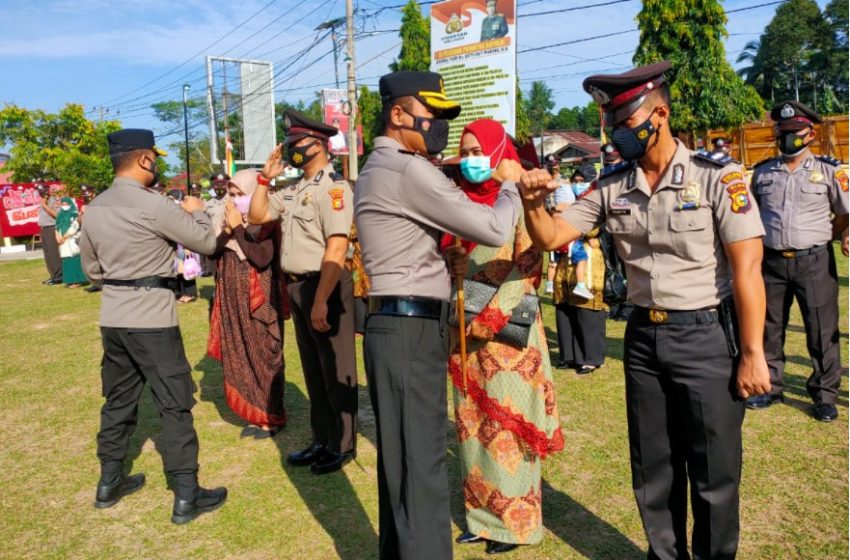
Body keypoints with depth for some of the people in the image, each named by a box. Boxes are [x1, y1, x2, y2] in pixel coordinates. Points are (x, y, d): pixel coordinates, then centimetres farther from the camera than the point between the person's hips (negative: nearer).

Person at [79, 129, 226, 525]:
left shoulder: (94, 209, 7)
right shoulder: (154, 205, -16)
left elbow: (91, 268, 17)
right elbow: (207, 242, -7)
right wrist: (195, 211, 10)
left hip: (113, 318, 8)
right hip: (152, 318, -7)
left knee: (118, 400, 19)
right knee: (175, 405, 0)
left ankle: (109, 482, 32)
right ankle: (186, 497, 6)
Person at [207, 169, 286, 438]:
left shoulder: (268, 223, -11)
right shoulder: (228, 222, 8)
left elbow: (261, 258, -26)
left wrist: (238, 228, -17)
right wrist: (227, 230, -11)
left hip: (260, 301, -7)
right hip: (233, 302, 7)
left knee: (264, 356, 1)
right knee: (239, 358, 11)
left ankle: (272, 417, 14)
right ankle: (255, 415, 24)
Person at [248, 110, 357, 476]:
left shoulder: (333, 187, -14)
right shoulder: (294, 191, 13)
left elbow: (336, 248, -23)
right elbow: (256, 216, 19)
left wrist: (320, 301, -26)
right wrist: (266, 178, 9)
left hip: (325, 287, -9)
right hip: (297, 287, 9)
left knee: (336, 371, 4)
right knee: (313, 370, 17)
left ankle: (343, 445, 20)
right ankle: (322, 440, 32)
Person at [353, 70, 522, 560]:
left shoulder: (379, 168, 19)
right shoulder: (408, 169, -13)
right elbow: (494, 230, -14)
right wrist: (511, 185, 4)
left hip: (401, 324, 10)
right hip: (411, 327, -10)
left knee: (402, 457, 18)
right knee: (422, 463, -4)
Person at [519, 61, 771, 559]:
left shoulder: (716, 176, -10)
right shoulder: (611, 187, 2)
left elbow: (747, 268, -12)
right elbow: (552, 237, 3)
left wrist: (752, 353, -13)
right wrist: (534, 204, -18)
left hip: (706, 337, -4)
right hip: (643, 337, 4)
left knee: (714, 470, 10)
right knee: (652, 466, 17)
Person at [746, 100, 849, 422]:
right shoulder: (762, 172, 7)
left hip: (815, 261, -2)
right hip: (772, 261, 3)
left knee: (822, 330, 3)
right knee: (769, 328, 11)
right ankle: (769, 387, 25)